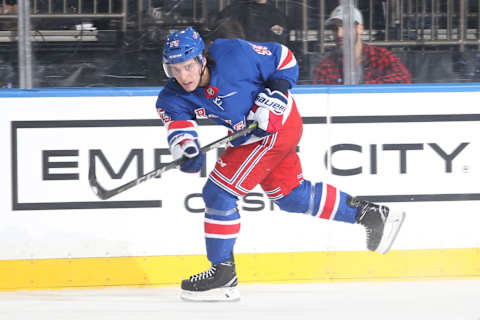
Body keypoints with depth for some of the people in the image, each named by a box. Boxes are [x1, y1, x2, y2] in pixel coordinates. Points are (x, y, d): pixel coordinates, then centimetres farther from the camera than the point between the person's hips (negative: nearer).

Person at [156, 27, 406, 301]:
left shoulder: (234, 55, -26)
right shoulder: (173, 97, -10)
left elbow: (284, 58, -14)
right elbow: (177, 123, -24)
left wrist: (274, 96, -24)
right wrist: (185, 146, -46)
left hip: (275, 126, -8)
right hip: (249, 135, 8)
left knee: (218, 193, -13)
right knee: (292, 195, 21)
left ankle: (223, 272, -4)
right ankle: (373, 215, 31)